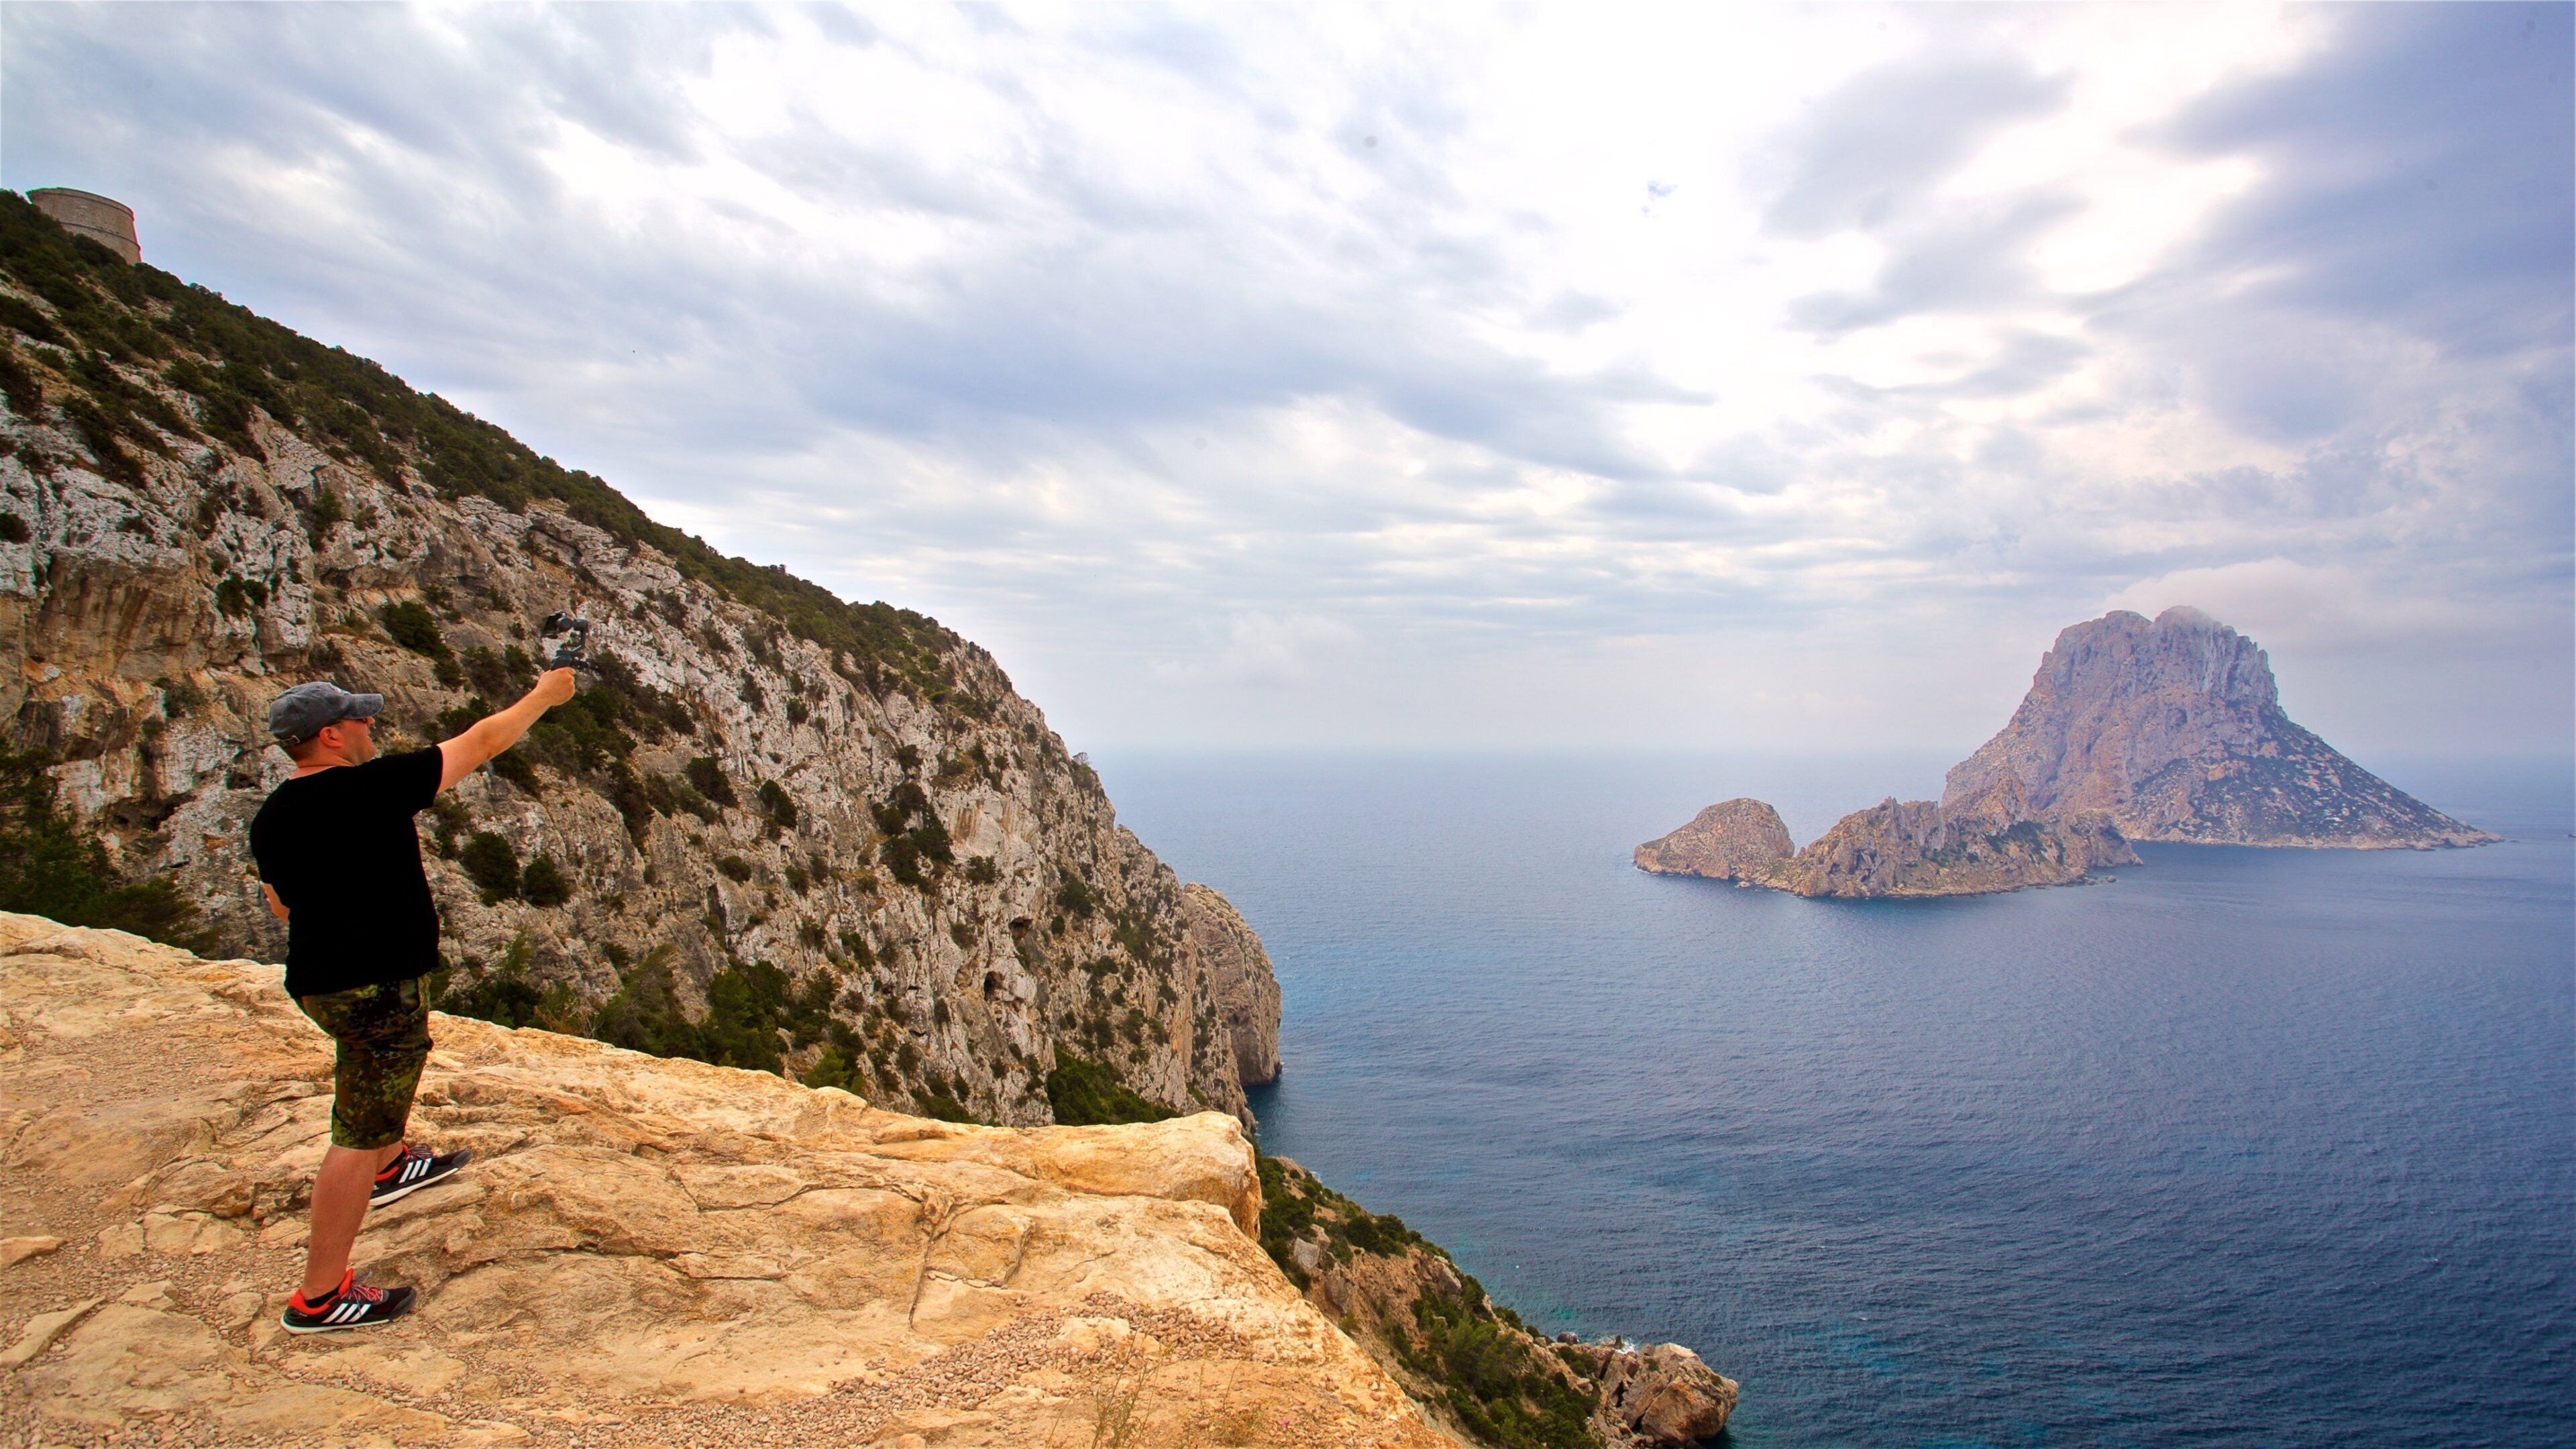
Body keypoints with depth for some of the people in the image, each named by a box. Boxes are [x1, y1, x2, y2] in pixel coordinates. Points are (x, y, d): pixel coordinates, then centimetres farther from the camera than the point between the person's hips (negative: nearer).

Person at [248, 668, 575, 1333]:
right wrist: (543, 696, 1)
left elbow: (281, 906, 15)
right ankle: (318, 1298, 5)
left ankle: (392, 1166, 58)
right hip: (375, 986, -9)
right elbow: (479, 744, -12)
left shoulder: (269, 820, 2)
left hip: (316, 978, 9)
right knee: (359, 1133, -1)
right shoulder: (374, 787, -21)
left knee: (385, 1064, 35)